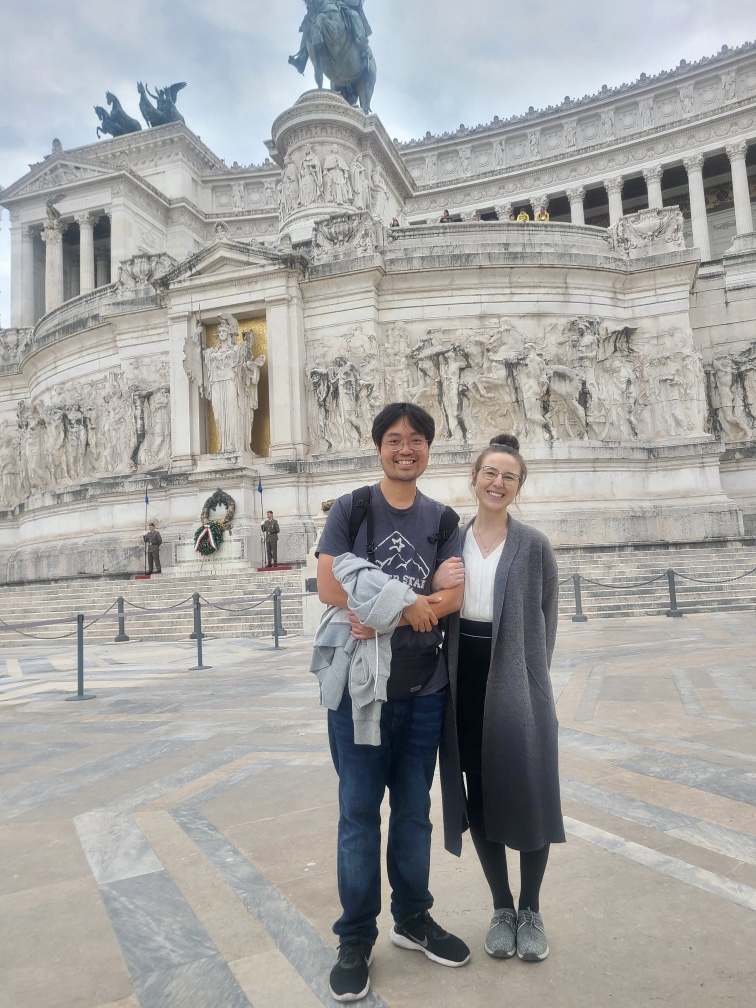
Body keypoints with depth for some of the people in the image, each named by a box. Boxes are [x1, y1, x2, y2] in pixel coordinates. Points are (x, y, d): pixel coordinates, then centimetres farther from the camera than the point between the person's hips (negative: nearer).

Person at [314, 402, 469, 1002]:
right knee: (359, 812, 7)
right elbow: (330, 587, -11)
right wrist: (409, 606, -14)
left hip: (425, 687, 3)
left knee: (414, 811, 16)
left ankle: (413, 919, 34)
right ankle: (356, 938, 24)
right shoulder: (350, 509, -1)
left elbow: (451, 598, -5)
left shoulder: (443, 519, 7)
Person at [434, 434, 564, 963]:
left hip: (517, 682, -2)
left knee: (529, 794, 8)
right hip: (464, 681, 3)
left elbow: (546, 622, 2)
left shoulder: (534, 545, -3)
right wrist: (436, 588, -11)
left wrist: (530, 682, 0)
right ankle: (502, 907, 34)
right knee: (479, 796, 13)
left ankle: (530, 909, 31)